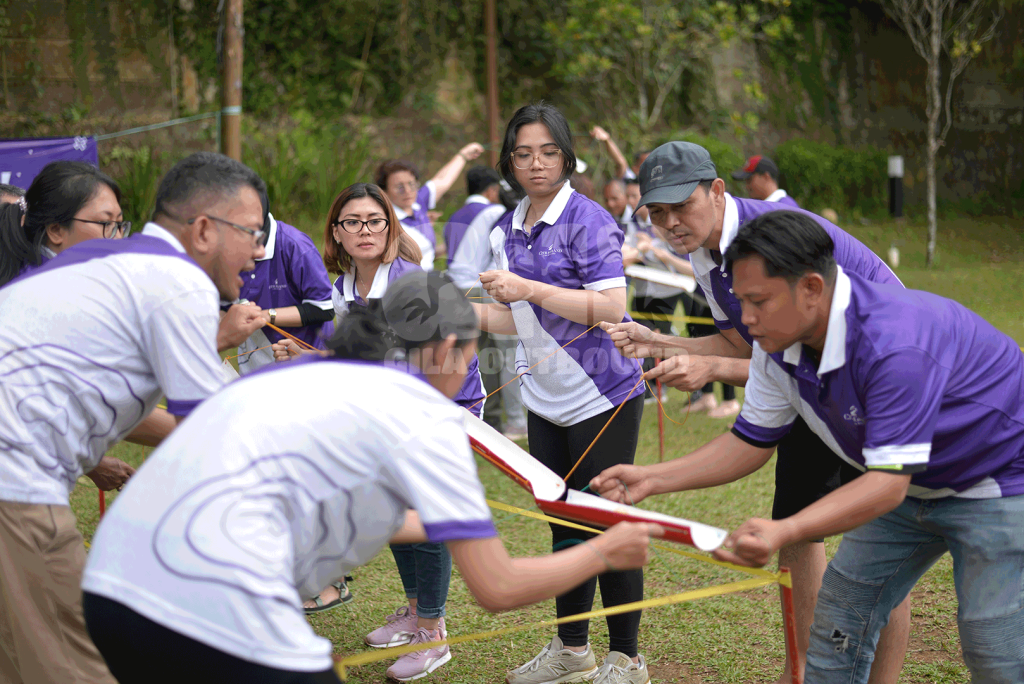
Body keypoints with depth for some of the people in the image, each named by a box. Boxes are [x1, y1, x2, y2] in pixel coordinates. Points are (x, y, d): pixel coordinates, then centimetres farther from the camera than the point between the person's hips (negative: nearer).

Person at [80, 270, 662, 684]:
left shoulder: (316, 374, 23)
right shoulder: (426, 414, 2)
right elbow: (499, 588, 2)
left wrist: (463, 524, 59)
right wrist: (604, 553, 19)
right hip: (222, 611, -8)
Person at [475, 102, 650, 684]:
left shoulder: (587, 219, -12)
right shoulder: (508, 232, 11)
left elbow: (610, 308, -20)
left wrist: (530, 289, -24)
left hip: (602, 396, -7)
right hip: (546, 402, 7)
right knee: (564, 526, 14)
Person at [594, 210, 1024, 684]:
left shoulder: (895, 347, -38)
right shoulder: (778, 347, -11)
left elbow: (888, 482, -38)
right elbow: (751, 441, 1)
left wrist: (782, 533, -50)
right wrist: (652, 480, -8)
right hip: (913, 487, 8)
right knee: (840, 610, 3)